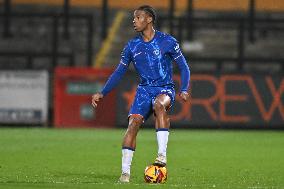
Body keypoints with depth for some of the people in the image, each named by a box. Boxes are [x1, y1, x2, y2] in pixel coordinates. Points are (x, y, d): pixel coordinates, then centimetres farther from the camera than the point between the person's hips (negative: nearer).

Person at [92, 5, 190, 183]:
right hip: (144, 89, 3)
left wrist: (184, 90, -12)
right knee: (133, 123, -18)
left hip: (165, 89, -3)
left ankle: (162, 154, -40)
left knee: (159, 104, -38)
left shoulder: (167, 41, -2)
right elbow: (119, 72, 15)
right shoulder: (132, 46, 8)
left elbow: (183, 67, 3)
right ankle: (125, 172, -15)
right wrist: (102, 93, 7)